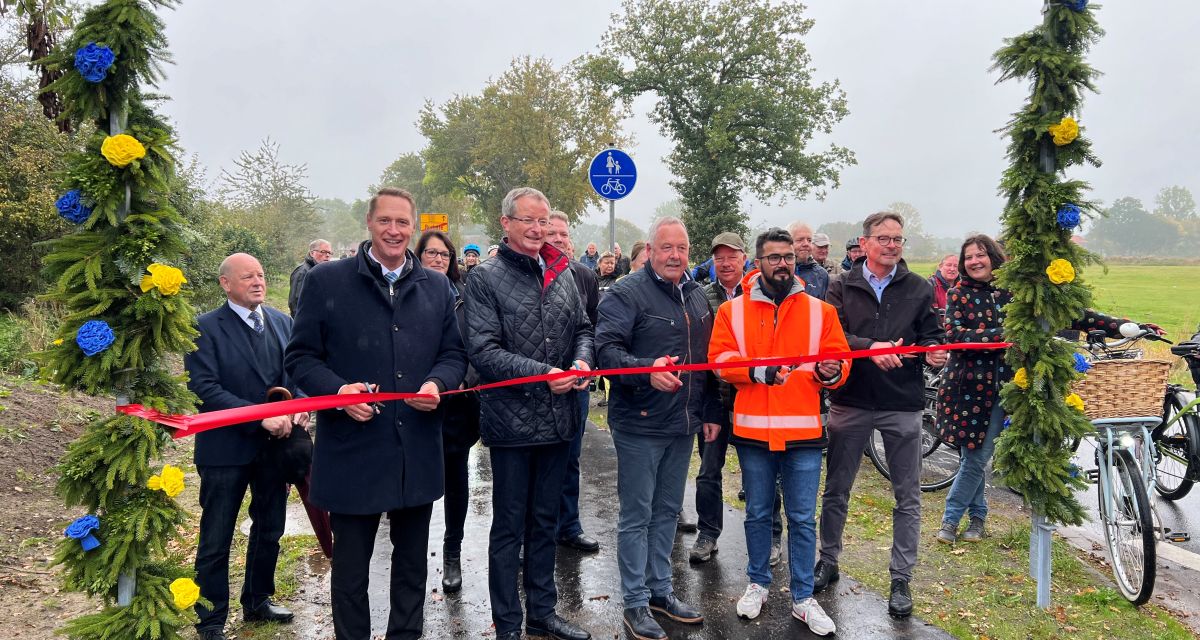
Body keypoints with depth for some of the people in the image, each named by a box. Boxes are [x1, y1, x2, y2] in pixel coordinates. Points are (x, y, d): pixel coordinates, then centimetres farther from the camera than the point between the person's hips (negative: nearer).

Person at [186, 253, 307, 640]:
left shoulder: (282, 322, 6)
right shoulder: (206, 328, -11)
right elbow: (204, 389, -19)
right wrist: (260, 416, -25)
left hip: (275, 444, 6)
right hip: (227, 447, -5)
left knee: (269, 531, 19)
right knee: (216, 541, 7)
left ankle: (257, 601, 39)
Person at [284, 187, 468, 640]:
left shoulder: (437, 287, 9)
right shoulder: (326, 282, -2)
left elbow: (455, 353, 11)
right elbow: (300, 356, -1)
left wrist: (437, 383, -11)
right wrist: (337, 389, -19)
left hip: (417, 452, 3)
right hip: (352, 450, -3)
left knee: (412, 560, 17)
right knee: (351, 562, 10)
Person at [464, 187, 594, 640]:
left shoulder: (562, 273, 8)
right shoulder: (485, 279, -8)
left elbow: (583, 328, 15)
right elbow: (483, 351, -15)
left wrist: (582, 359, -6)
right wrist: (542, 374, -22)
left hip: (558, 419, 5)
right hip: (511, 422, -5)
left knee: (545, 522, 18)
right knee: (509, 528, 7)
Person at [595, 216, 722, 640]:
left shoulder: (696, 296, 12)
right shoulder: (627, 294, -11)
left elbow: (707, 359, 18)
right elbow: (606, 348, -22)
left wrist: (711, 412, 16)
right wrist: (647, 368, -38)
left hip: (682, 426, 7)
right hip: (639, 425, -7)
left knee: (667, 512, 17)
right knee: (636, 516, 3)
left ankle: (659, 589, 32)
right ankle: (635, 603, 16)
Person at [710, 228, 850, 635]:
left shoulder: (820, 311, 4)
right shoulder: (732, 310, 2)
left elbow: (840, 359, 5)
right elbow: (720, 359, -5)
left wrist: (831, 372, -18)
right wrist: (759, 371, -20)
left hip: (803, 432, 0)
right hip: (753, 431, 0)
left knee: (802, 519, 7)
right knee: (757, 513, 15)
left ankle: (802, 598, 20)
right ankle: (758, 583, 33)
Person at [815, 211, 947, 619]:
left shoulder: (919, 289, 5)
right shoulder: (842, 287, 1)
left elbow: (931, 337, 5)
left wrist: (934, 352, -17)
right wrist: (869, 347, -26)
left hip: (902, 405, 1)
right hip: (851, 401, 0)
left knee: (907, 497, 6)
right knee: (836, 490, 11)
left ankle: (901, 580, 19)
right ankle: (828, 562, 29)